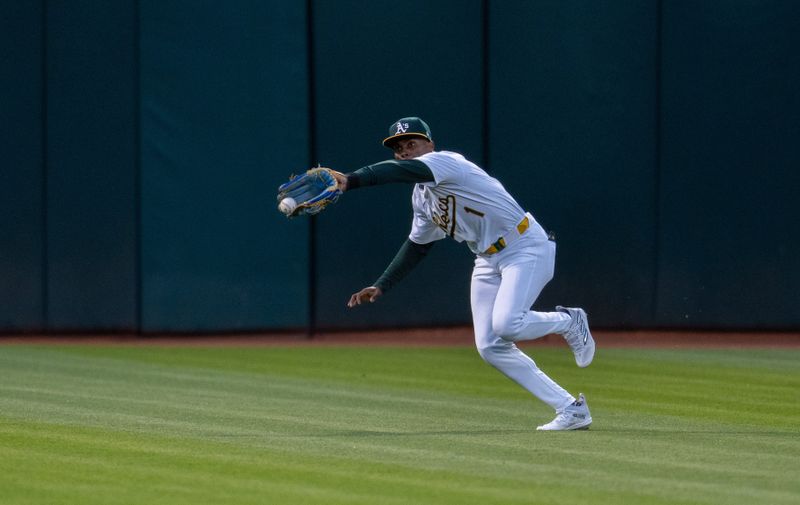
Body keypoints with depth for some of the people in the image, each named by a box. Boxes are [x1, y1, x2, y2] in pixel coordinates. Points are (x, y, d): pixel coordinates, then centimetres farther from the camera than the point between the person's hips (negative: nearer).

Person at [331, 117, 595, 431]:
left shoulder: (445, 161, -17)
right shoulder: (421, 196, 11)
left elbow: (403, 171, -36)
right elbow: (417, 246, 22)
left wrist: (350, 181, -50)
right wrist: (381, 287, 14)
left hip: (526, 249, -9)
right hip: (488, 261, 9)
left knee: (506, 325, -29)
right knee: (489, 346, -4)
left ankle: (568, 322, 3)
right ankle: (571, 410, 0)